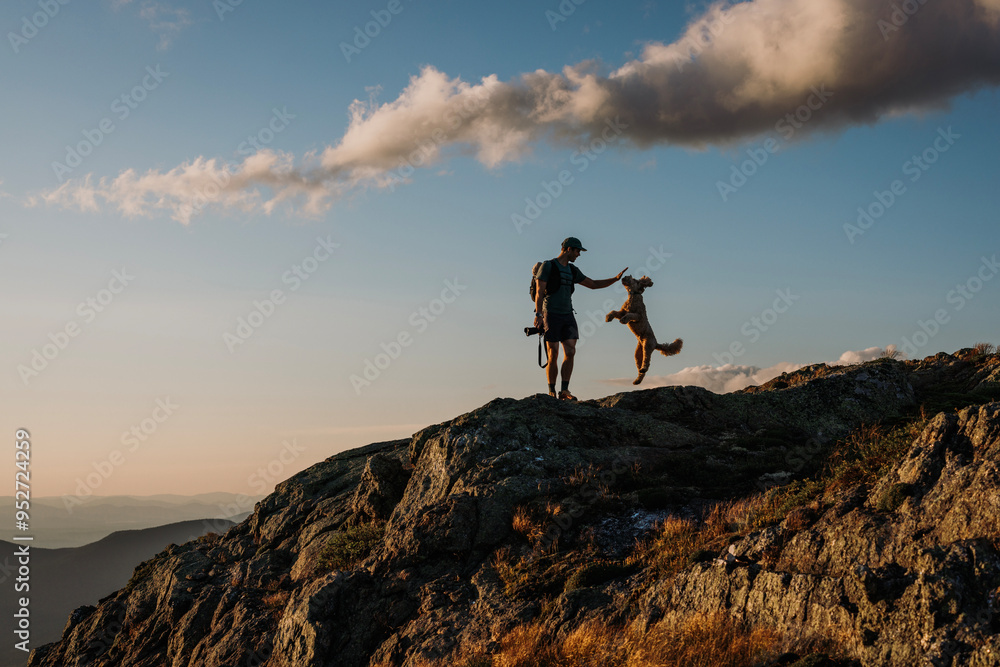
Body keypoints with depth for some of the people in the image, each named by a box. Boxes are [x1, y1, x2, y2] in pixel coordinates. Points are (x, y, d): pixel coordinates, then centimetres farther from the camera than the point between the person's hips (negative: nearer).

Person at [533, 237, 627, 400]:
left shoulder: (572, 270, 15)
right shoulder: (547, 266, -6)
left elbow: (593, 284, 22)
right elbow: (539, 292, -11)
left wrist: (616, 278, 15)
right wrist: (538, 315, -20)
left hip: (567, 315, 6)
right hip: (550, 315, -6)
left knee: (570, 352, -8)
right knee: (553, 355, -7)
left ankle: (564, 391, -3)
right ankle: (551, 392, 2)